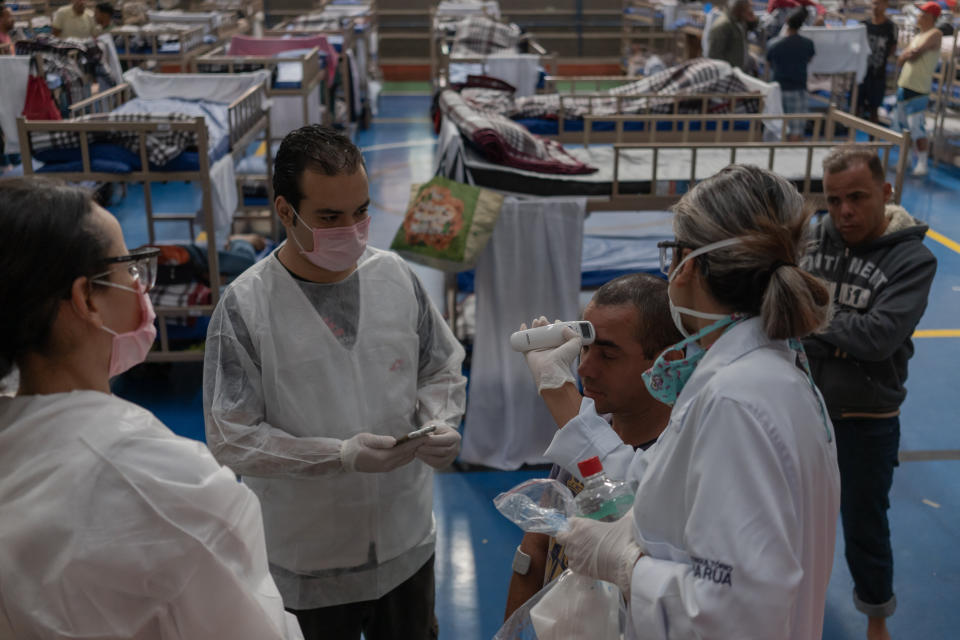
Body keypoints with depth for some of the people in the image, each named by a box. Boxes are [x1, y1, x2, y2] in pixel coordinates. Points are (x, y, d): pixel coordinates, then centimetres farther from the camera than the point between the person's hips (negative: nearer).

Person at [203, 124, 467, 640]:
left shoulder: (395, 275, -5)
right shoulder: (245, 306, -17)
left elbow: (442, 372, 7)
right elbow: (232, 439, -17)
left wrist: (440, 423, -13)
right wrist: (342, 455, -25)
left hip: (406, 538, 4)